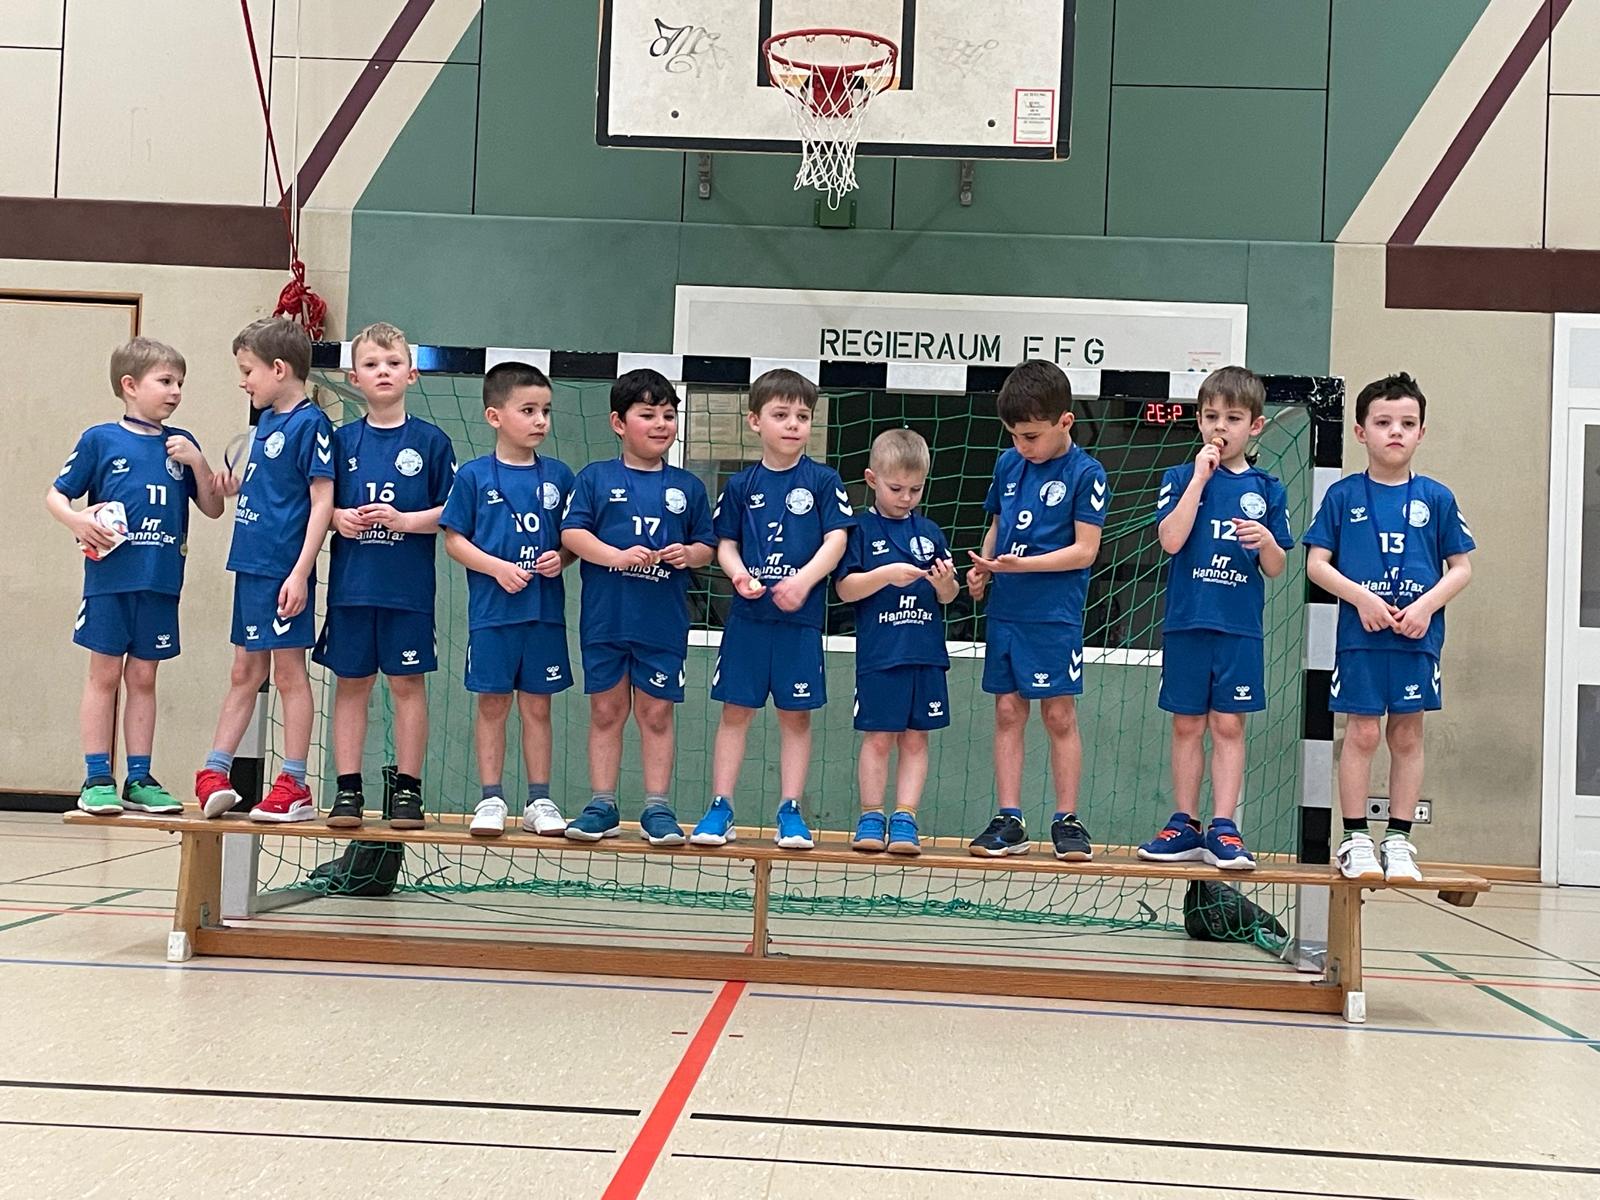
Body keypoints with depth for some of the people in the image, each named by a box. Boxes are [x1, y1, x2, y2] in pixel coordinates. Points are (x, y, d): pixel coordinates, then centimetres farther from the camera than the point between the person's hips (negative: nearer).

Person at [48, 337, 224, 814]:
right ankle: (97, 779, 8)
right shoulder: (101, 440, -1)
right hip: (110, 578, -3)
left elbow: (214, 508, 9)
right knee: (104, 674, 3)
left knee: (143, 678, 9)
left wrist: (197, 462, -6)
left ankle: (139, 780, 15)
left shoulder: (182, 444, 9)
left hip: (160, 583, 3)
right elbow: (55, 494, 2)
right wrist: (77, 521, -18)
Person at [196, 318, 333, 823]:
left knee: (288, 672, -2)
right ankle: (214, 773, 19)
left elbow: (322, 501, -16)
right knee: (245, 673, 14)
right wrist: (237, 486, 4)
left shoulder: (310, 424, -12)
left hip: (284, 571, -9)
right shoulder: (267, 421, 14)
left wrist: (301, 572, -20)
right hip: (252, 566, 9)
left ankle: (294, 787, 5)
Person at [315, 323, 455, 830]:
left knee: (407, 683, 3)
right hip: (350, 584, 2)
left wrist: (405, 520, -14)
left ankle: (408, 788, 11)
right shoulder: (342, 440, 7)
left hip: (408, 587, -2)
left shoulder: (430, 441, 1)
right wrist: (339, 518, -9)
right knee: (351, 683, 6)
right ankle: (348, 789, 13)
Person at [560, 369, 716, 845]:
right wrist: (616, 556, -17)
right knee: (606, 710, 7)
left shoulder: (688, 487, 9)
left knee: (656, 712, 5)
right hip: (605, 618, -1)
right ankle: (601, 805, 16)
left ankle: (658, 809, 12)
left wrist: (689, 554, -10)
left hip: (664, 622, 1)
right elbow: (571, 533, -4)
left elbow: (706, 545, 12)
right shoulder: (596, 478, 3)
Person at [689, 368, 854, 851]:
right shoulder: (742, 485, 6)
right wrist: (739, 574, -12)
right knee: (735, 710, 4)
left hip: (801, 617, -1)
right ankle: (720, 808, 11)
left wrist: (803, 581, -18)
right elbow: (725, 542, 8)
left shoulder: (823, 481, 1)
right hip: (747, 615, 1)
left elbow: (836, 539, -5)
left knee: (795, 715, 5)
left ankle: (790, 811, 13)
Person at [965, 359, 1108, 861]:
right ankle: (1008, 820, 11)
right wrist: (983, 567, 2)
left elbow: (1085, 550, -12)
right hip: (1005, 610, 5)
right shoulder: (1008, 464, 9)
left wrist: (1021, 563, -20)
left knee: (1059, 715, 1)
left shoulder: (1086, 473, -8)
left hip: (1054, 616, -5)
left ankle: (1067, 820, 10)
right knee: (1008, 711, 6)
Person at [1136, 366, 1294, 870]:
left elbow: (1275, 569, 6)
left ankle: (1223, 829, 6)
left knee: (1228, 725, 2)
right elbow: (1171, 540, -12)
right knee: (1187, 724, 6)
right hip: (1186, 622, 0)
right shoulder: (1181, 478, 3)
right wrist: (1199, 477, -13)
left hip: (1240, 628, 0)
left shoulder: (1266, 490, 7)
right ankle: (1185, 825, 15)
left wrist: (1266, 541, -16)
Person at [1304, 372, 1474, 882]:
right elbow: (1317, 563, 0)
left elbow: (1461, 567, 5)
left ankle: (1398, 840, 16)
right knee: (1362, 733, -1)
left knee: (1407, 735, 7)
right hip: (1359, 635, -1)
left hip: (1418, 637, 2)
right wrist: (1362, 597, -13)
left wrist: (1426, 606, -10)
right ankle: (1355, 839, 9)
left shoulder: (1436, 498, 4)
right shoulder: (1343, 496, 2)